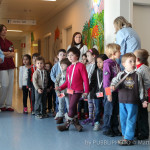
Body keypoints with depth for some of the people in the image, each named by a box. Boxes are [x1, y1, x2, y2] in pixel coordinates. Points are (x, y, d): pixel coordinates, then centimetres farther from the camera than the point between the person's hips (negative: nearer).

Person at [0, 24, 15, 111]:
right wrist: (9, 53, -4)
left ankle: (8, 105, 8)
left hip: (10, 65, 6)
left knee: (11, 85, 2)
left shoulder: (9, 43, 17)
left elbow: (13, 55, 7)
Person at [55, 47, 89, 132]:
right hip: (70, 91, 7)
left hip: (78, 91, -7)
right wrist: (61, 87, 2)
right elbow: (67, 81, 15)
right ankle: (76, 123, 25)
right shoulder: (69, 68, 12)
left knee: (72, 106, -11)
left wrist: (86, 91, -14)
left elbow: (85, 79, -11)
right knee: (73, 108, 12)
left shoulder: (80, 66, -9)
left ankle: (67, 124, 1)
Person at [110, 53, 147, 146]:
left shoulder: (137, 75, 0)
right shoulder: (121, 74, 3)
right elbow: (115, 81, -1)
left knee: (131, 120, -2)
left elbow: (141, 88, 4)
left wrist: (143, 100, 4)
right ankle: (125, 135, 26)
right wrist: (113, 86, -24)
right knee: (123, 119, 11)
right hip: (122, 101, 3)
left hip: (133, 102, -3)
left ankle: (129, 139, 2)